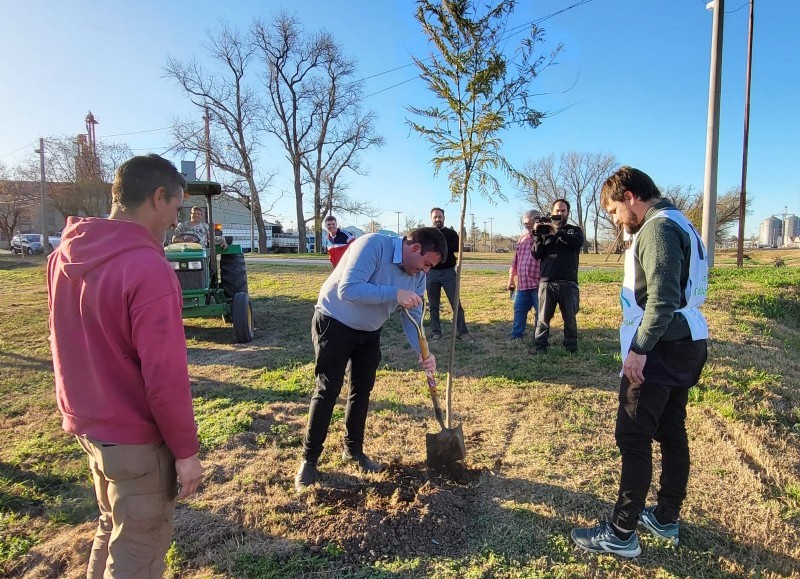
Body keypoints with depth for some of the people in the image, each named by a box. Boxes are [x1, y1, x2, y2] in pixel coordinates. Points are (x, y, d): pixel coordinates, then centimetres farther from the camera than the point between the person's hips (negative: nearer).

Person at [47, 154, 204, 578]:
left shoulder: (63, 257, 1)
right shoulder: (148, 268, -25)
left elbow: (69, 343, 11)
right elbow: (166, 377, -26)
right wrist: (186, 451, -14)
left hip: (84, 425, 8)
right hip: (135, 438, -8)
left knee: (112, 525, 28)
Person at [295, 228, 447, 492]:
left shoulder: (418, 275, -7)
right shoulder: (373, 245, -29)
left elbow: (413, 318, -4)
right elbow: (348, 289, -38)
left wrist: (423, 353, -20)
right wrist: (394, 293, -41)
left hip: (369, 332, 7)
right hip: (334, 324, -7)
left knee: (363, 389, 12)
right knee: (327, 390, -6)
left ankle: (353, 449, 30)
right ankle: (309, 459, 8)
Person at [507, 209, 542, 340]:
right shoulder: (523, 238, 17)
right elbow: (516, 260, 20)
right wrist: (511, 279, 19)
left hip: (538, 284, -6)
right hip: (522, 283, 6)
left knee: (540, 313, 2)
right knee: (519, 310, 10)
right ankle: (516, 336, 20)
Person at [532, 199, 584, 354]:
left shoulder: (575, 230, 14)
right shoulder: (544, 230, 15)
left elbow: (578, 242, -10)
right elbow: (536, 254, 4)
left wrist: (558, 233, -23)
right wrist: (537, 235, -12)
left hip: (568, 283, 0)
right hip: (547, 282, 0)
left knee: (570, 319, 4)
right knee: (543, 318, 1)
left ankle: (571, 348, 13)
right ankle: (540, 347, 7)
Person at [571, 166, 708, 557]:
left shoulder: (658, 228, -15)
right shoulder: (678, 224, 16)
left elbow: (663, 296, -25)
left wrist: (640, 347, -23)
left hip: (660, 349, -10)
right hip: (685, 347, 10)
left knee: (633, 438, -4)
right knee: (671, 432, 16)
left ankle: (622, 534, 5)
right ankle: (666, 518, 29)